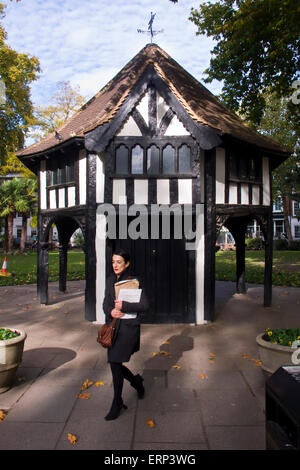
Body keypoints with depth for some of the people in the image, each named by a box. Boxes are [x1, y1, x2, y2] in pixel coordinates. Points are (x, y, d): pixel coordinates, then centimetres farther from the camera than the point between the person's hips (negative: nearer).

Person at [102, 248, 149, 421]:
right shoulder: (110, 280, 8)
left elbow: (145, 306, -11)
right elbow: (105, 303, 9)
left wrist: (124, 306, -20)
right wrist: (111, 311, -12)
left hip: (129, 326, -6)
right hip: (113, 326, 6)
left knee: (115, 362, -6)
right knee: (114, 363, 11)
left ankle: (117, 403, 14)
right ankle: (136, 381, 40)